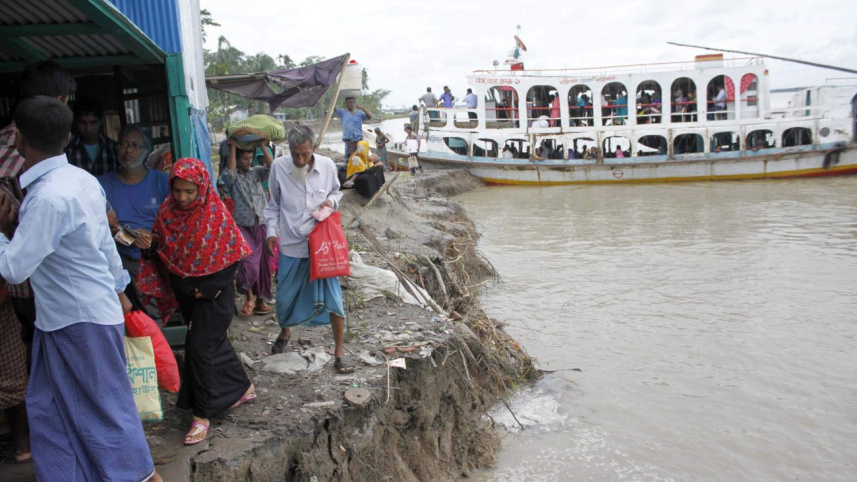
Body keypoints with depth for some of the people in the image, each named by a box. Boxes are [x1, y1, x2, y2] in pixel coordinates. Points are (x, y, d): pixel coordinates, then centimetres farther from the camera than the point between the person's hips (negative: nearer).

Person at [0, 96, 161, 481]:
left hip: (81, 320, -8)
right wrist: (118, 290, 22)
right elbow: (105, 242, 11)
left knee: (104, 406, 7)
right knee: (47, 405, 19)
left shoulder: (47, 197, -26)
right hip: (63, 315, 8)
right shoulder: (82, 179, 1)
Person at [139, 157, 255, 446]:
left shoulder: (216, 214, -18)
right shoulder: (167, 210, -4)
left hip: (213, 293, -6)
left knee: (199, 346, -7)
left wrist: (210, 289, -17)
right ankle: (242, 387, 36)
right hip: (184, 291, 6)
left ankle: (202, 414, 5)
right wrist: (149, 247, -18)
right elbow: (159, 250, 6)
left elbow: (232, 257, -14)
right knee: (215, 341, 17)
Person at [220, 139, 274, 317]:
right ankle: (249, 298, 2)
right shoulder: (231, 177, -1)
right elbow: (230, 172, -23)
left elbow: (272, 168, -8)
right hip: (243, 226, -4)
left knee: (263, 264, 8)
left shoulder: (256, 172, 8)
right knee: (249, 263, -19)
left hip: (261, 225, 4)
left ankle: (260, 299, 23)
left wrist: (263, 147, -12)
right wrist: (233, 147, -19)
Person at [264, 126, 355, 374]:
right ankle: (285, 330, 48)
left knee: (332, 297, -3)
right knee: (285, 296, 16)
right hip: (290, 244, 1)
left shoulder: (327, 165, -8)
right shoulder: (279, 166, -8)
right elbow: (274, 204, 6)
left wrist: (331, 201, -10)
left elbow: (336, 192, 11)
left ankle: (339, 351, 9)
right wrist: (272, 231, -1)